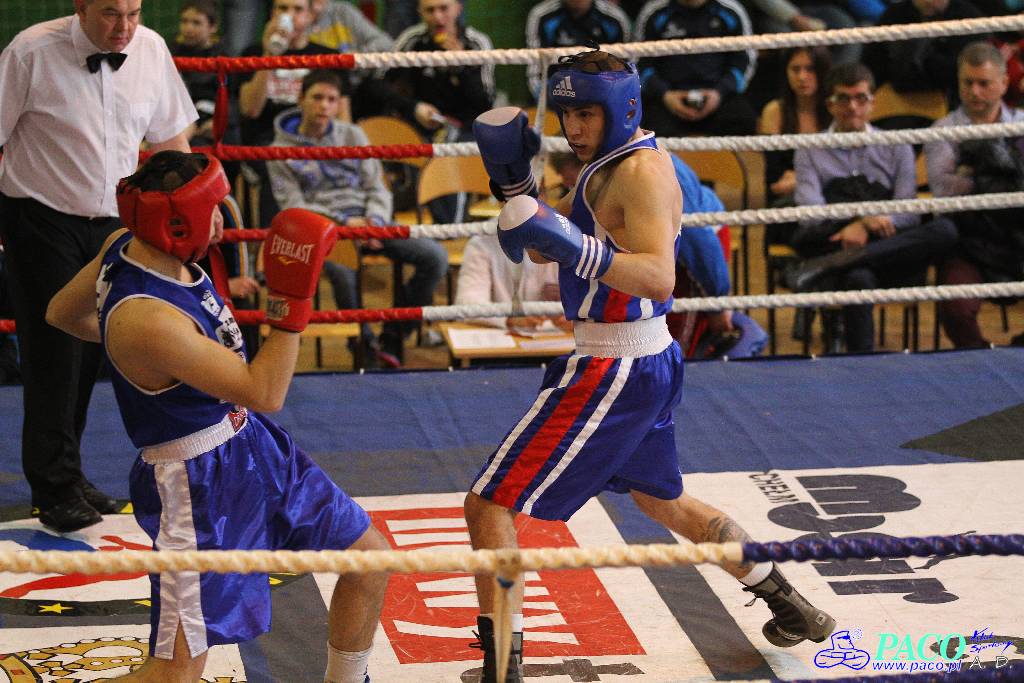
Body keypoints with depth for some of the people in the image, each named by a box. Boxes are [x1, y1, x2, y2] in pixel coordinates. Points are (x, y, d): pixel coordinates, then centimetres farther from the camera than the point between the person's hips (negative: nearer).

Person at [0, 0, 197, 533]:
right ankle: (55, 489, 4)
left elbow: (169, 137, 12)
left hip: (112, 223, 5)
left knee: (87, 353, 8)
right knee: (53, 352, -5)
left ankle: (67, 475, 20)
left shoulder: (151, 50, -2)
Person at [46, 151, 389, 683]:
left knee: (369, 558, 15)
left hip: (251, 444, 10)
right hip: (195, 486, -10)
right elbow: (264, 392, -28)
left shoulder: (129, 244, -6)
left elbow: (62, 313, 14)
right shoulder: (147, 320, -34)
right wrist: (290, 299, -32)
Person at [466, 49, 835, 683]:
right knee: (663, 500, 30)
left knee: (490, 506, -9)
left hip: (612, 370, -11)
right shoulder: (605, 165, 12)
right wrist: (513, 181, 3)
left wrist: (579, 247, -43)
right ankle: (790, 603, 42)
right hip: (644, 363, 11)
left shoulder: (642, 170, -18)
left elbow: (659, 278, -31)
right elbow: (543, 249, 18)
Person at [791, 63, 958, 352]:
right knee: (858, 279, -41)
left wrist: (862, 226, -15)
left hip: (894, 260, 3)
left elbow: (908, 213, 6)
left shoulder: (896, 148, 20)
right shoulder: (810, 152, 15)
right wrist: (864, 218, -19)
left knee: (944, 230, -30)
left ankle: (831, 263, -39)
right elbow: (810, 215, -2)